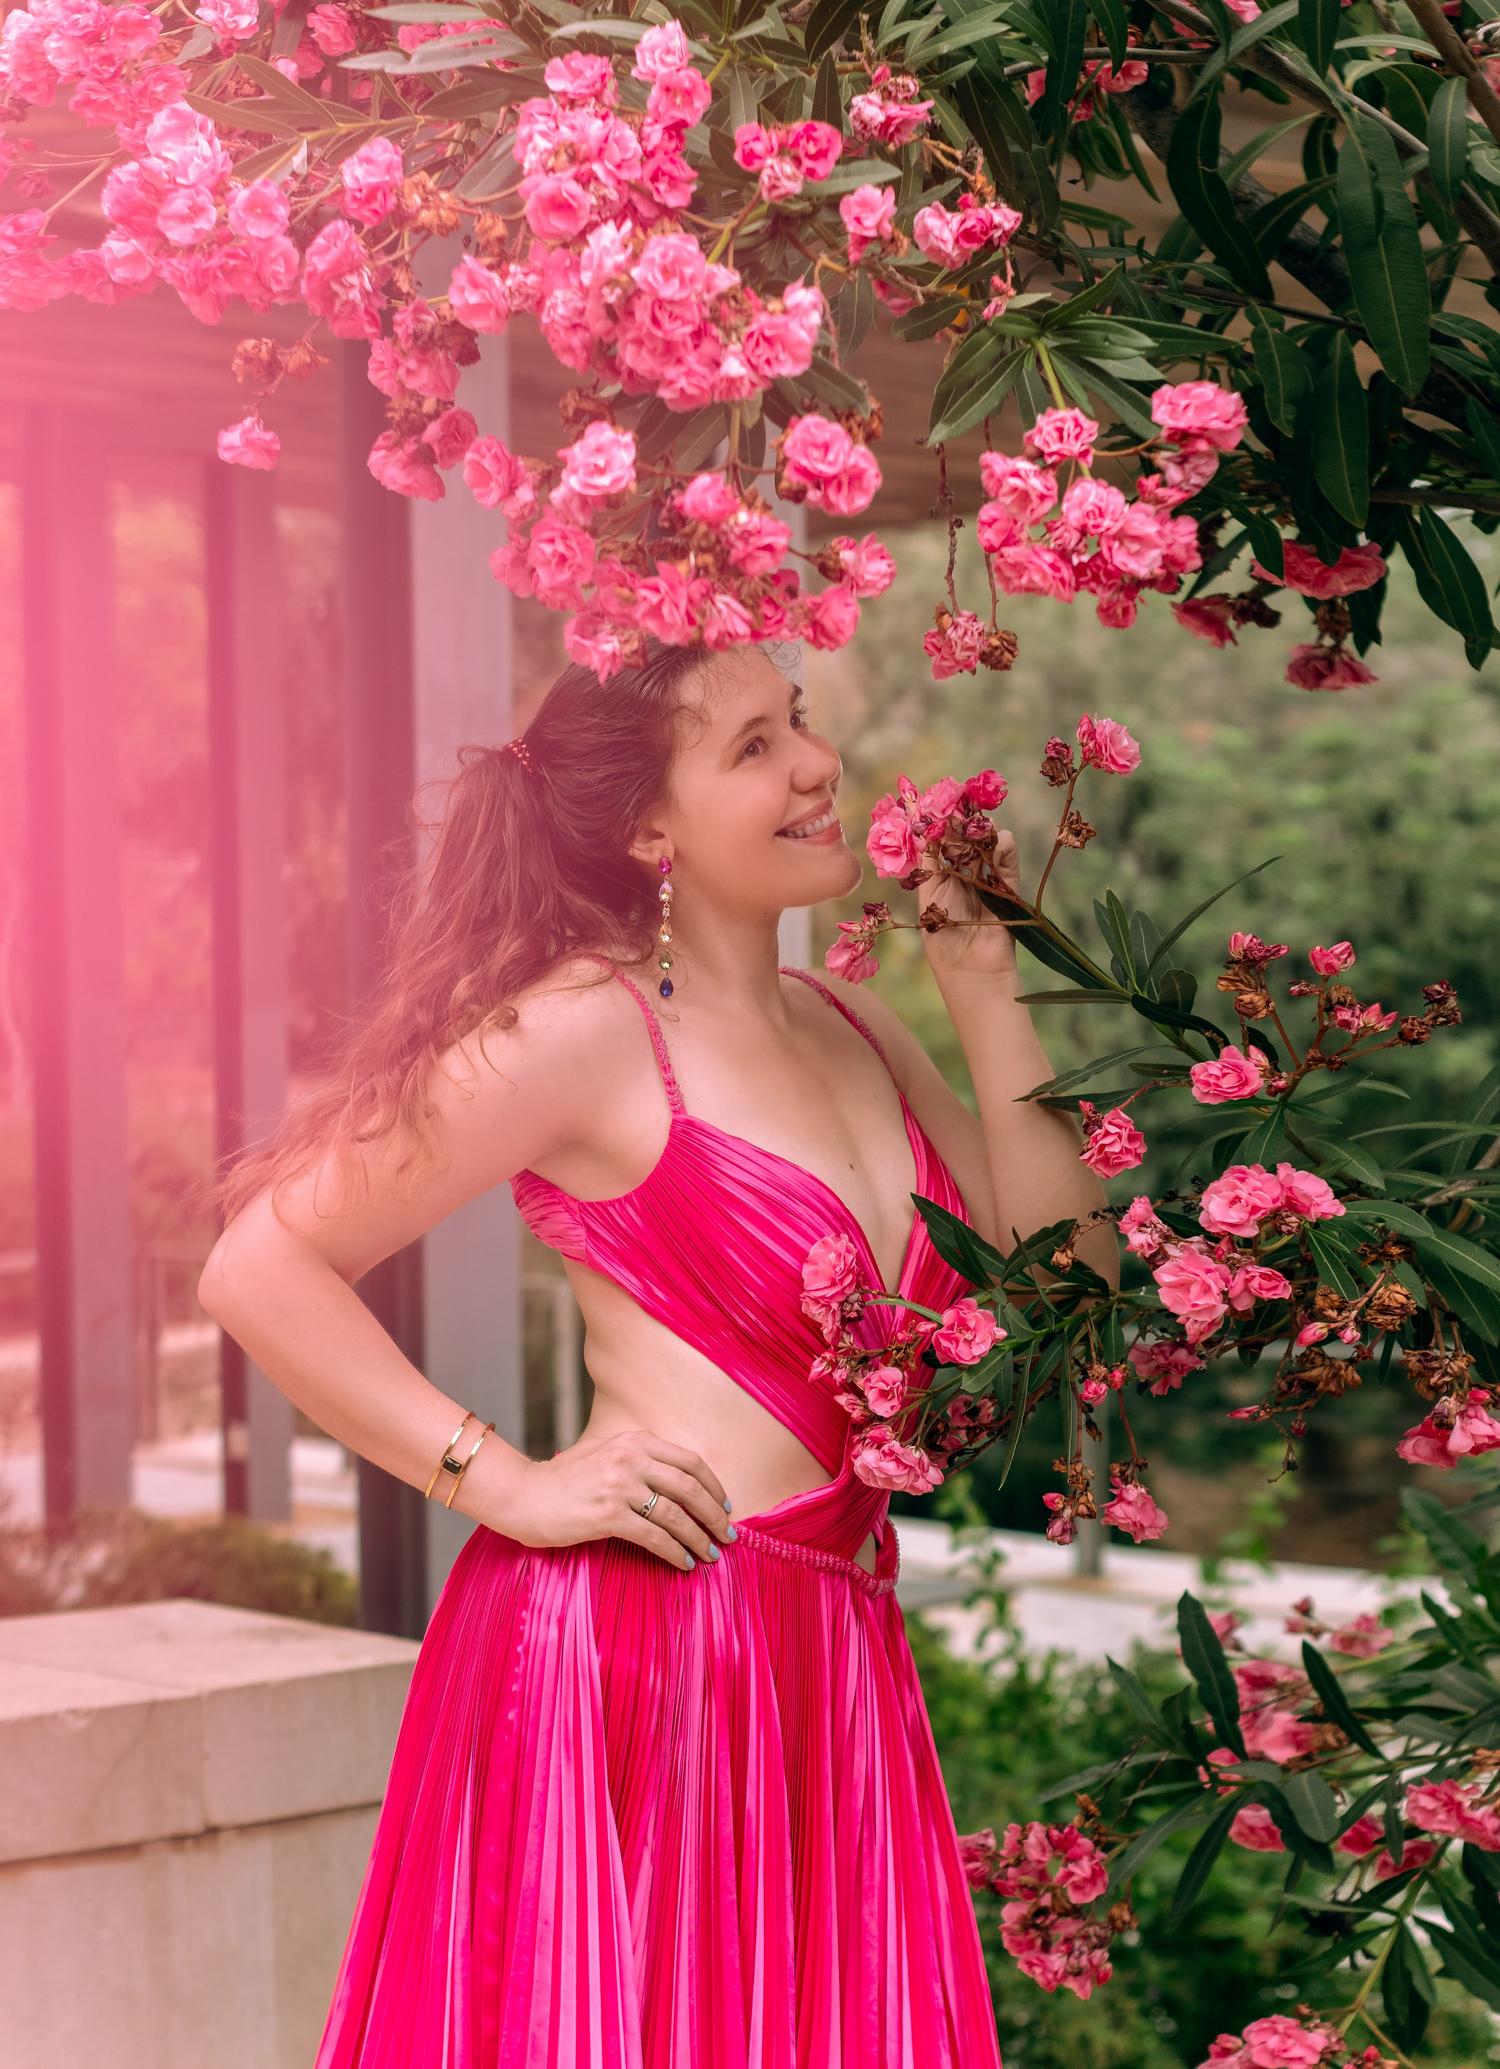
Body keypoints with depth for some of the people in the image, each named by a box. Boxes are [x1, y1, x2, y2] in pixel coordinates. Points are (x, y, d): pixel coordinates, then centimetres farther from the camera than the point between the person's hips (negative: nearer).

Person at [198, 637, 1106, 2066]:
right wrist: (501, 1483, -11)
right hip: (622, 1657, -7)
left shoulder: (853, 1029, 13)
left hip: (830, 1663, 7)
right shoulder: (586, 1027, -9)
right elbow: (259, 1269, -9)